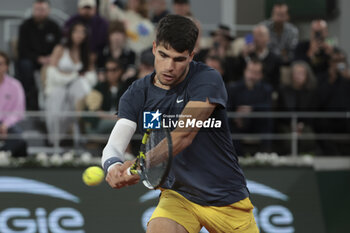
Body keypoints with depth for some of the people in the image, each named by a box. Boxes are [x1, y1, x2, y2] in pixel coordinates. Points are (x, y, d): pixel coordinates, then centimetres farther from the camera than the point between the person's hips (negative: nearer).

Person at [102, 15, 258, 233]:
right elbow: (113, 145, -15)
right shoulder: (137, 95, -5)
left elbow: (184, 135, -30)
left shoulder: (208, 80, -18)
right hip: (178, 196, 1)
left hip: (227, 199, -1)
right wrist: (114, 166, -41)